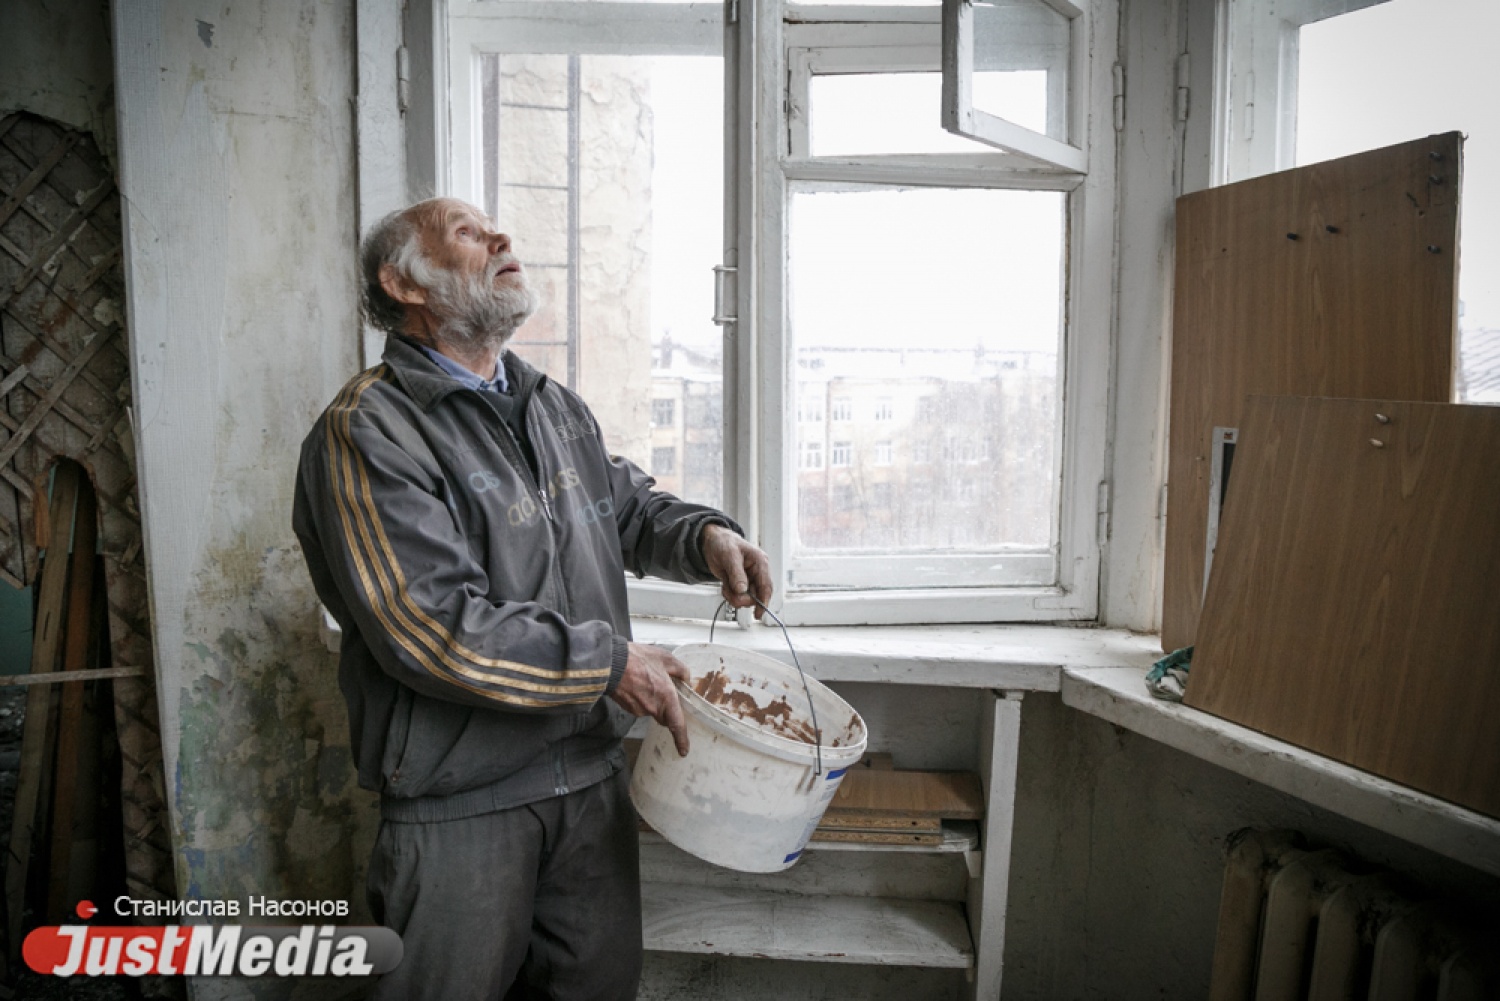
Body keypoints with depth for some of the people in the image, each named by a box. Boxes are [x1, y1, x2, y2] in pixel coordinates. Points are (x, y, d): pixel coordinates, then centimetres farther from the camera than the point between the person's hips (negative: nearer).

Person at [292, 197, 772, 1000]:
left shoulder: (557, 408, 11)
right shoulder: (369, 433, -15)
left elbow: (628, 505, 23)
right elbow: (433, 626, -24)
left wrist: (705, 536, 0)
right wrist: (610, 662, -20)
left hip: (591, 771, 7)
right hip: (460, 801, -6)